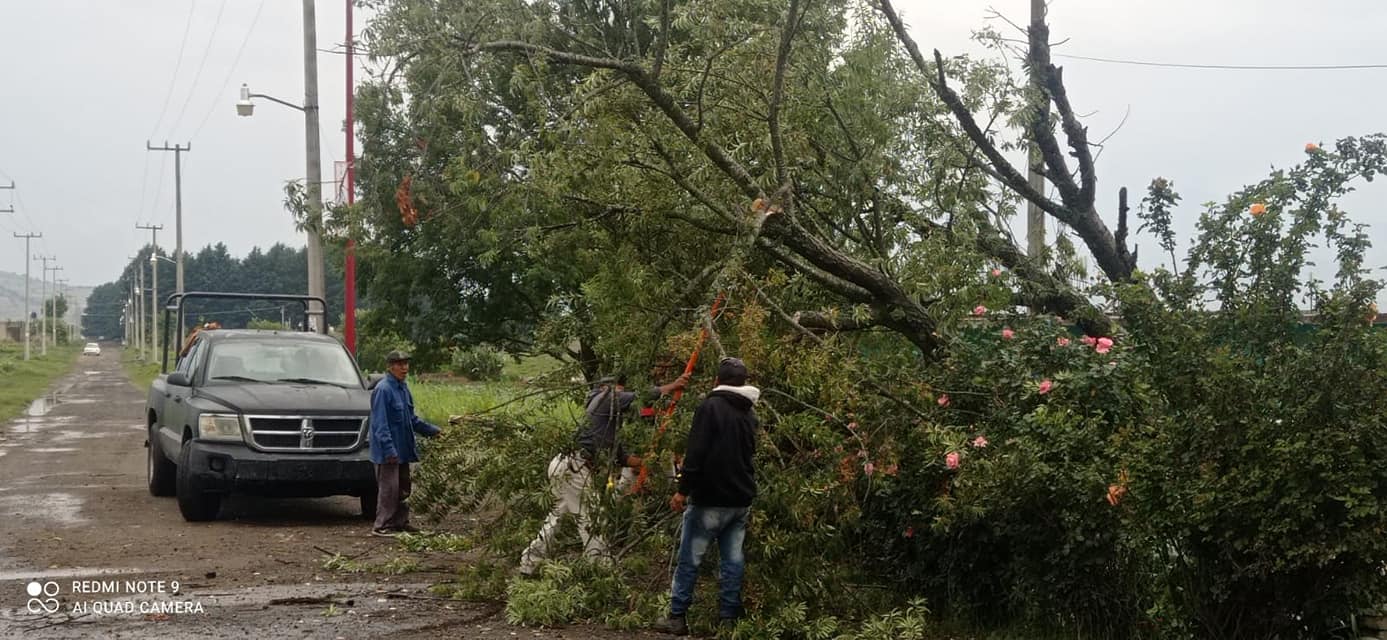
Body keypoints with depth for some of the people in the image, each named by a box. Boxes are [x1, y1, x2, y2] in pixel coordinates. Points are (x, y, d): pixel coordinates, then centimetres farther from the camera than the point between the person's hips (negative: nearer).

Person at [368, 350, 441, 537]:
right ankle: (381, 526, 0)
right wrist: (389, 449, -24)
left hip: (403, 450, 9)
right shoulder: (383, 390, -15)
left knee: (403, 488, 12)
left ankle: (400, 523, 21)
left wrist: (433, 431, 18)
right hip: (388, 451, -9)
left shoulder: (404, 389, 12)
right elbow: (380, 424, -19)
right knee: (389, 488, -6)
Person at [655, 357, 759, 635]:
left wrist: (683, 489, -15)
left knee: (689, 559, 1)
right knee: (733, 561, 8)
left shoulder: (710, 406, -11)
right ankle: (728, 618, 9)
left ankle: (677, 617, 4)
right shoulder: (748, 413, 11)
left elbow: (696, 452, -17)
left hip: (710, 498, -6)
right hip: (741, 499, 6)